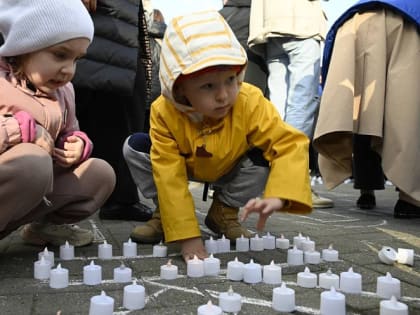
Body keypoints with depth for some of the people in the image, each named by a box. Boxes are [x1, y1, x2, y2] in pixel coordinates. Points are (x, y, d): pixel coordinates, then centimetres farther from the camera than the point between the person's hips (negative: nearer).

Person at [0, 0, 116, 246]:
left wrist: (78, 145, -6)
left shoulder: (63, 91, 7)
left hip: (32, 193, 7)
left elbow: (69, 135, 19)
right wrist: (23, 129, -27)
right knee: (32, 160, -36)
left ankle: (44, 225, 8)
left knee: (101, 174, -2)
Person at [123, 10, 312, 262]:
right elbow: (169, 178, -34)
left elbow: (290, 144, -39)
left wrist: (277, 197, -57)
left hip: (231, 170, 0)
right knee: (135, 147, -21)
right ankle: (165, 213, -2)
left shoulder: (251, 103, -35)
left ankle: (225, 211, -3)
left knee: (262, 157, -30)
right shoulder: (164, 112, -34)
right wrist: (187, 236, -40)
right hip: (185, 166, 0)